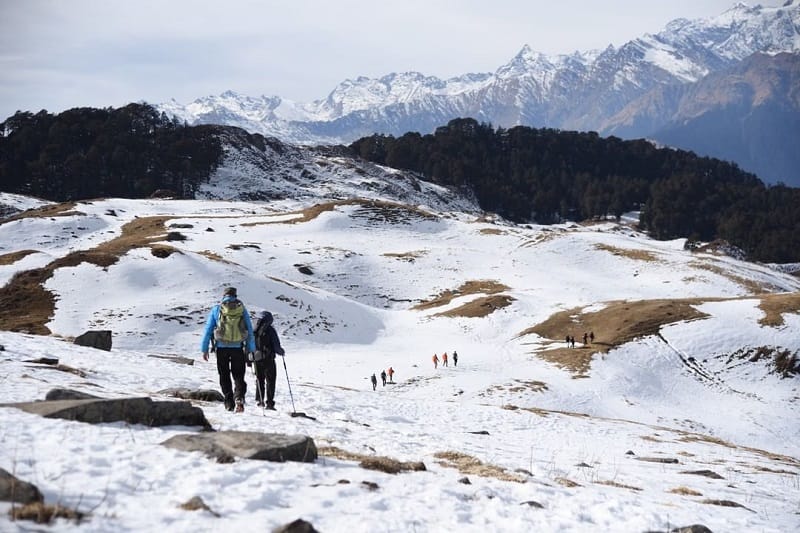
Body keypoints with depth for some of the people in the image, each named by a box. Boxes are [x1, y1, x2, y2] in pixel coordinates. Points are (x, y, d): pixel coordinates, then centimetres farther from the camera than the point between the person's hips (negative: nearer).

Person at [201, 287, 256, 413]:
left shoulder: (216, 309, 1)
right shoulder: (242, 309, 4)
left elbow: (208, 330, 1)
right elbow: (250, 331, 5)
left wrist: (204, 349, 7)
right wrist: (251, 349, 10)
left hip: (221, 347, 0)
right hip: (238, 347, 1)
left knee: (224, 376, 12)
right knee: (238, 375, 7)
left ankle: (229, 402, 9)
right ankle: (239, 398, -16)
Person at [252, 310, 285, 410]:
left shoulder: (254, 330, 0)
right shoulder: (270, 330, -13)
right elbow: (276, 347, -12)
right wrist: (281, 352, 9)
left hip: (257, 360, 5)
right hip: (268, 360, -5)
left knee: (259, 380, 19)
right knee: (270, 381, 3)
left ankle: (259, 400, 22)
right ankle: (269, 403, -1)